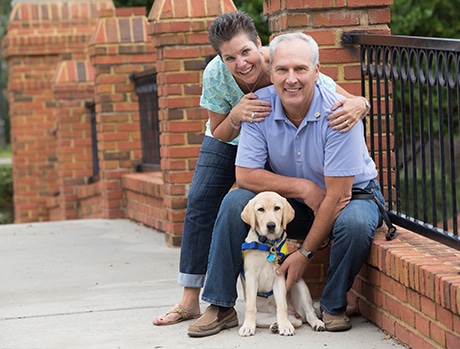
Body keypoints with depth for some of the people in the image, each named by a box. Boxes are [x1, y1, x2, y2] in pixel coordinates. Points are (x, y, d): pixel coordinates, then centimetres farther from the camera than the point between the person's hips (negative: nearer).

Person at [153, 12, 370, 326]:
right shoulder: (216, 75, -35)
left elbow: (353, 101, -37)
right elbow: (219, 136, -21)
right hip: (231, 137, 1)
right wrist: (235, 116, -43)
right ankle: (190, 301, 1)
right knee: (201, 202, -6)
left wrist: (357, 105, -63)